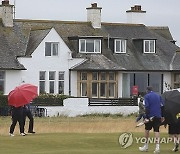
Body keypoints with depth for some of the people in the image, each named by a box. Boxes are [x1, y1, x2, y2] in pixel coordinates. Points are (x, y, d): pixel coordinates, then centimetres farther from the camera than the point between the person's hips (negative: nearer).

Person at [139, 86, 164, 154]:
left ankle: (146, 146, 19)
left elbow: (147, 107, -12)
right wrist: (162, 116, 14)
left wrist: (146, 117, -14)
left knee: (147, 130, 13)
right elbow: (162, 106, 9)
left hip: (150, 115, -3)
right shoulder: (158, 96, 11)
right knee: (156, 130, 0)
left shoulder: (147, 96, -3)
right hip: (158, 116, 3)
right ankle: (157, 147, -15)